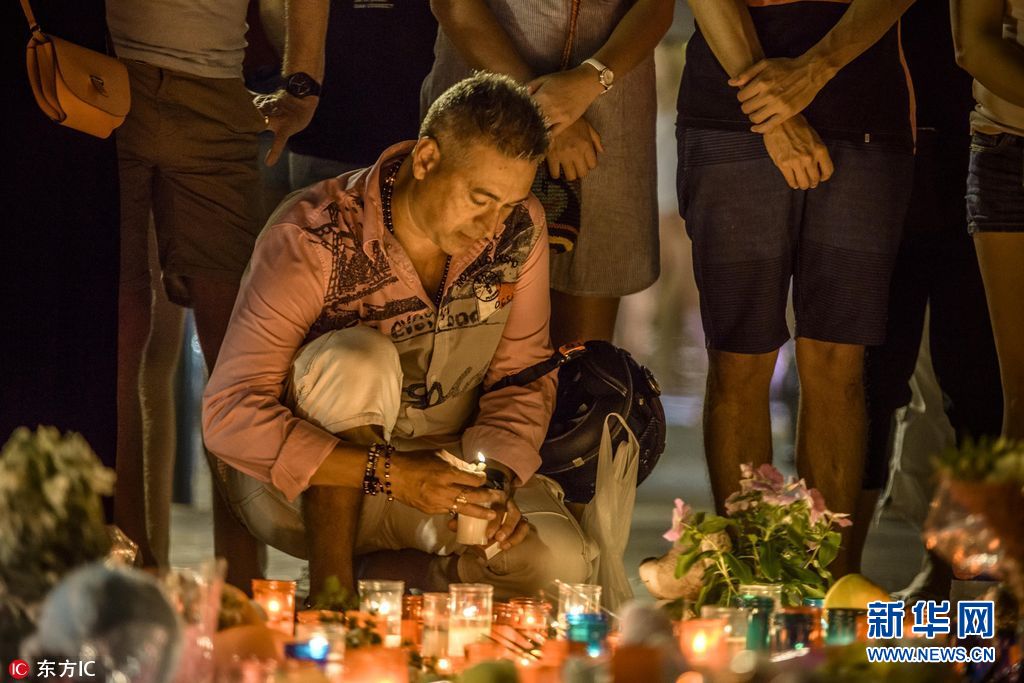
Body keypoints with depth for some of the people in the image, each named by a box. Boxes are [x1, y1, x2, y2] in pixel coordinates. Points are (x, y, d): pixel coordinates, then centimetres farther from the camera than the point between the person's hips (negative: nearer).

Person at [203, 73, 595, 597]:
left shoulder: (518, 229, -8)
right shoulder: (313, 240, -23)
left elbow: (522, 375, 4)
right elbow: (228, 416, -28)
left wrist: (498, 476, -18)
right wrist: (392, 474, -37)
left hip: (434, 470, 4)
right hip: (299, 487, -4)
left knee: (560, 563, -24)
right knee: (360, 359, -35)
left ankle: (376, 575, -4)